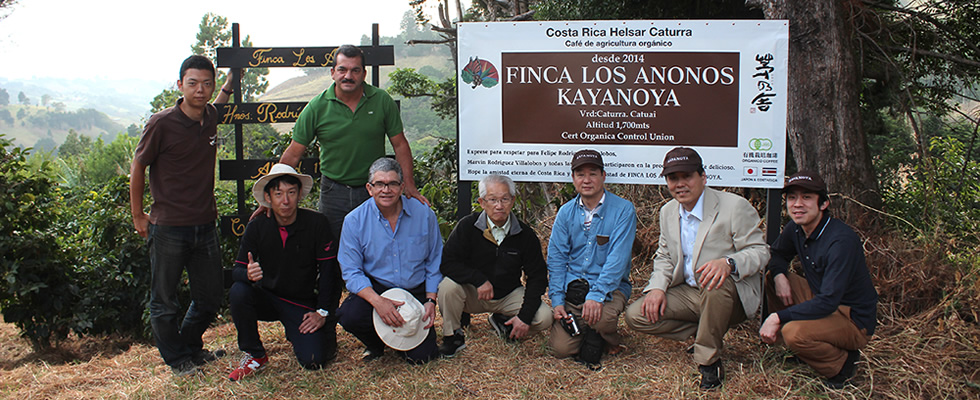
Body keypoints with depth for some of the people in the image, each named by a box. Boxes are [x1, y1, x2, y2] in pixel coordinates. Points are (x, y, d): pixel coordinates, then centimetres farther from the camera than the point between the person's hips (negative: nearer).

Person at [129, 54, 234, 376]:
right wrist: (138, 216, 3)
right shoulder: (161, 124, -13)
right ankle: (177, 358, 29)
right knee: (164, 302, 8)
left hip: (204, 225, 5)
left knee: (210, 296, 14)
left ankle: (191, 347, 37)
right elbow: (138, 168, -1)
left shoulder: (211, 118, 2)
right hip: (168, 227, -5)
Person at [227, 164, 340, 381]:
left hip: (303, 303, -1)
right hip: (267, 298, 2)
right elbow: (237, 270, -8)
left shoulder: (317, 223, -12)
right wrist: (248, 274, -33)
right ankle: (254, 355, -8)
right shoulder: (256, 227, -7)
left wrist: (323, 312, -11)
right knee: (238, 291, -30)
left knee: (313, 360, -18)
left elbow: (328, 269, -8)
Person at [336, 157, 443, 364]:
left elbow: (435, 263, 5)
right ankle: (375, 344, 6)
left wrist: (430, 300, -6)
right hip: (375, 290, 0)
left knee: (421, 356, -14)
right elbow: (351, 272, -10)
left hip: (416, 291, 0)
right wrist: (377, 301, -27)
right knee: (350, 315, -31)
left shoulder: (424, 214, -4)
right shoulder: (354, 221, -7)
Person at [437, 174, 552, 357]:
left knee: (545, 317, -20)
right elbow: (447, 263, -15)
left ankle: (503, 322, 12)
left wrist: (525, 316, -18)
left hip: (509, 295, 2)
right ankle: (452, 336, -6)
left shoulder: (525, 234, -9)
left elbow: (537, 277, -6)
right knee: (448, 286, -32)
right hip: (473, 294, -1)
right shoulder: (467, 226, -12)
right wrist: (479, 280, -29)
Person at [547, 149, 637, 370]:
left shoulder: (623, 209, -6)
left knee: (601, 317, -35)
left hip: (610, 287, -3)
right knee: (562, 348, -13)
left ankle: (601, 338, 3)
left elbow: (618, 258, -15)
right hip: (572, 285, 3)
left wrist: (596, 295, -26)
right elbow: (556, 258, 6)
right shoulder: (566, 212, 6)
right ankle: (590, 333, 21)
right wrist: (557, 300, -6)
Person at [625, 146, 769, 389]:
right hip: (688, 294, 6)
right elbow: (664, 257, 16)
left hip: (732, 296, -6)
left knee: (715, 282, -41)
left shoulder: (735, 206, -13)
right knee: (636, 315, -11)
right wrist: (657, 287, -5)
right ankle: (706, 334, 1)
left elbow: (759, 251, -15)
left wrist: (729, 263, -38)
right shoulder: (668, 212, 8)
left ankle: (709, 360, -20)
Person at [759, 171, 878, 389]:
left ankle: (842, 364, -2)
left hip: (855, 320, -8)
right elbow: (777, 254, 16)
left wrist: (778, 317, -32)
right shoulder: (795, 228, -3)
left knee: (793, 332, -32)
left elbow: (828, 302, -33)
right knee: (772, 279, 1)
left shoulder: (842, 240, -28)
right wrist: (779, 276, -9)